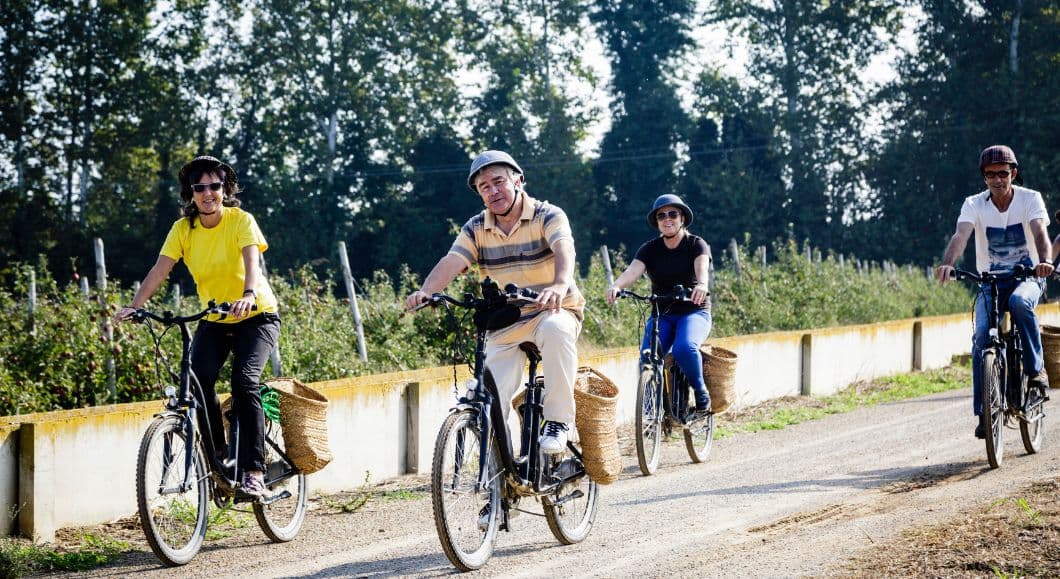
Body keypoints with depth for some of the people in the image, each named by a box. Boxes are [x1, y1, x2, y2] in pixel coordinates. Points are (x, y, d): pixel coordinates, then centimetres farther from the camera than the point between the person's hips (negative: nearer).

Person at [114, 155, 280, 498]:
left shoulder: (241, 221, -16)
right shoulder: (183, 228, -6)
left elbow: (251, 261, -32)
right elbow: (160, 269, -16)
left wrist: (249, 295, -53)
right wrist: (135, 306, -31)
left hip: (256, 316, -4)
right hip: (214, 320, 4)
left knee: (244, 382, -24)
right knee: (199, 379, -21)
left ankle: (253, 472, -20)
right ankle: (216, 458, -5)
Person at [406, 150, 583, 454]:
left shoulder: (547, 216, -9)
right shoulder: (476, 229, 3)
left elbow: (564, 249, -29)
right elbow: (451, 262, -14)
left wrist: (560, 284, -52)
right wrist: (425, 292, -36)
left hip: (551, 312, -3)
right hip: (504, 327, 4)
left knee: (556, 329, -39)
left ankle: (558, 421, -28)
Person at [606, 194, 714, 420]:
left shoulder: (696, 244, -4)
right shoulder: (650, 249, 2)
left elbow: (702, 266, -26)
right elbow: (633, 270, -16)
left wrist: (702, 285, -51)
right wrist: (616, 286, -40)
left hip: (694, 312, -3)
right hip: (662, 314, 3)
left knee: (684, 348, -33)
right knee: (647, 358, -23)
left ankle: (702, 397, -11)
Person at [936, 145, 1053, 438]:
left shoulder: (1030, 199, -9)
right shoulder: (974, 205, -7)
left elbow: (1040, 232, -24)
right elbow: (961, 236, -23)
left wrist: (1045, 261, -46)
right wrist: (947, 264, -44)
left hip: (1027, 277, -1)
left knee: (1020, 302, -37)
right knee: (982, 337, -19)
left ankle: (1035, 368, -19)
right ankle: (984, 411, -13)